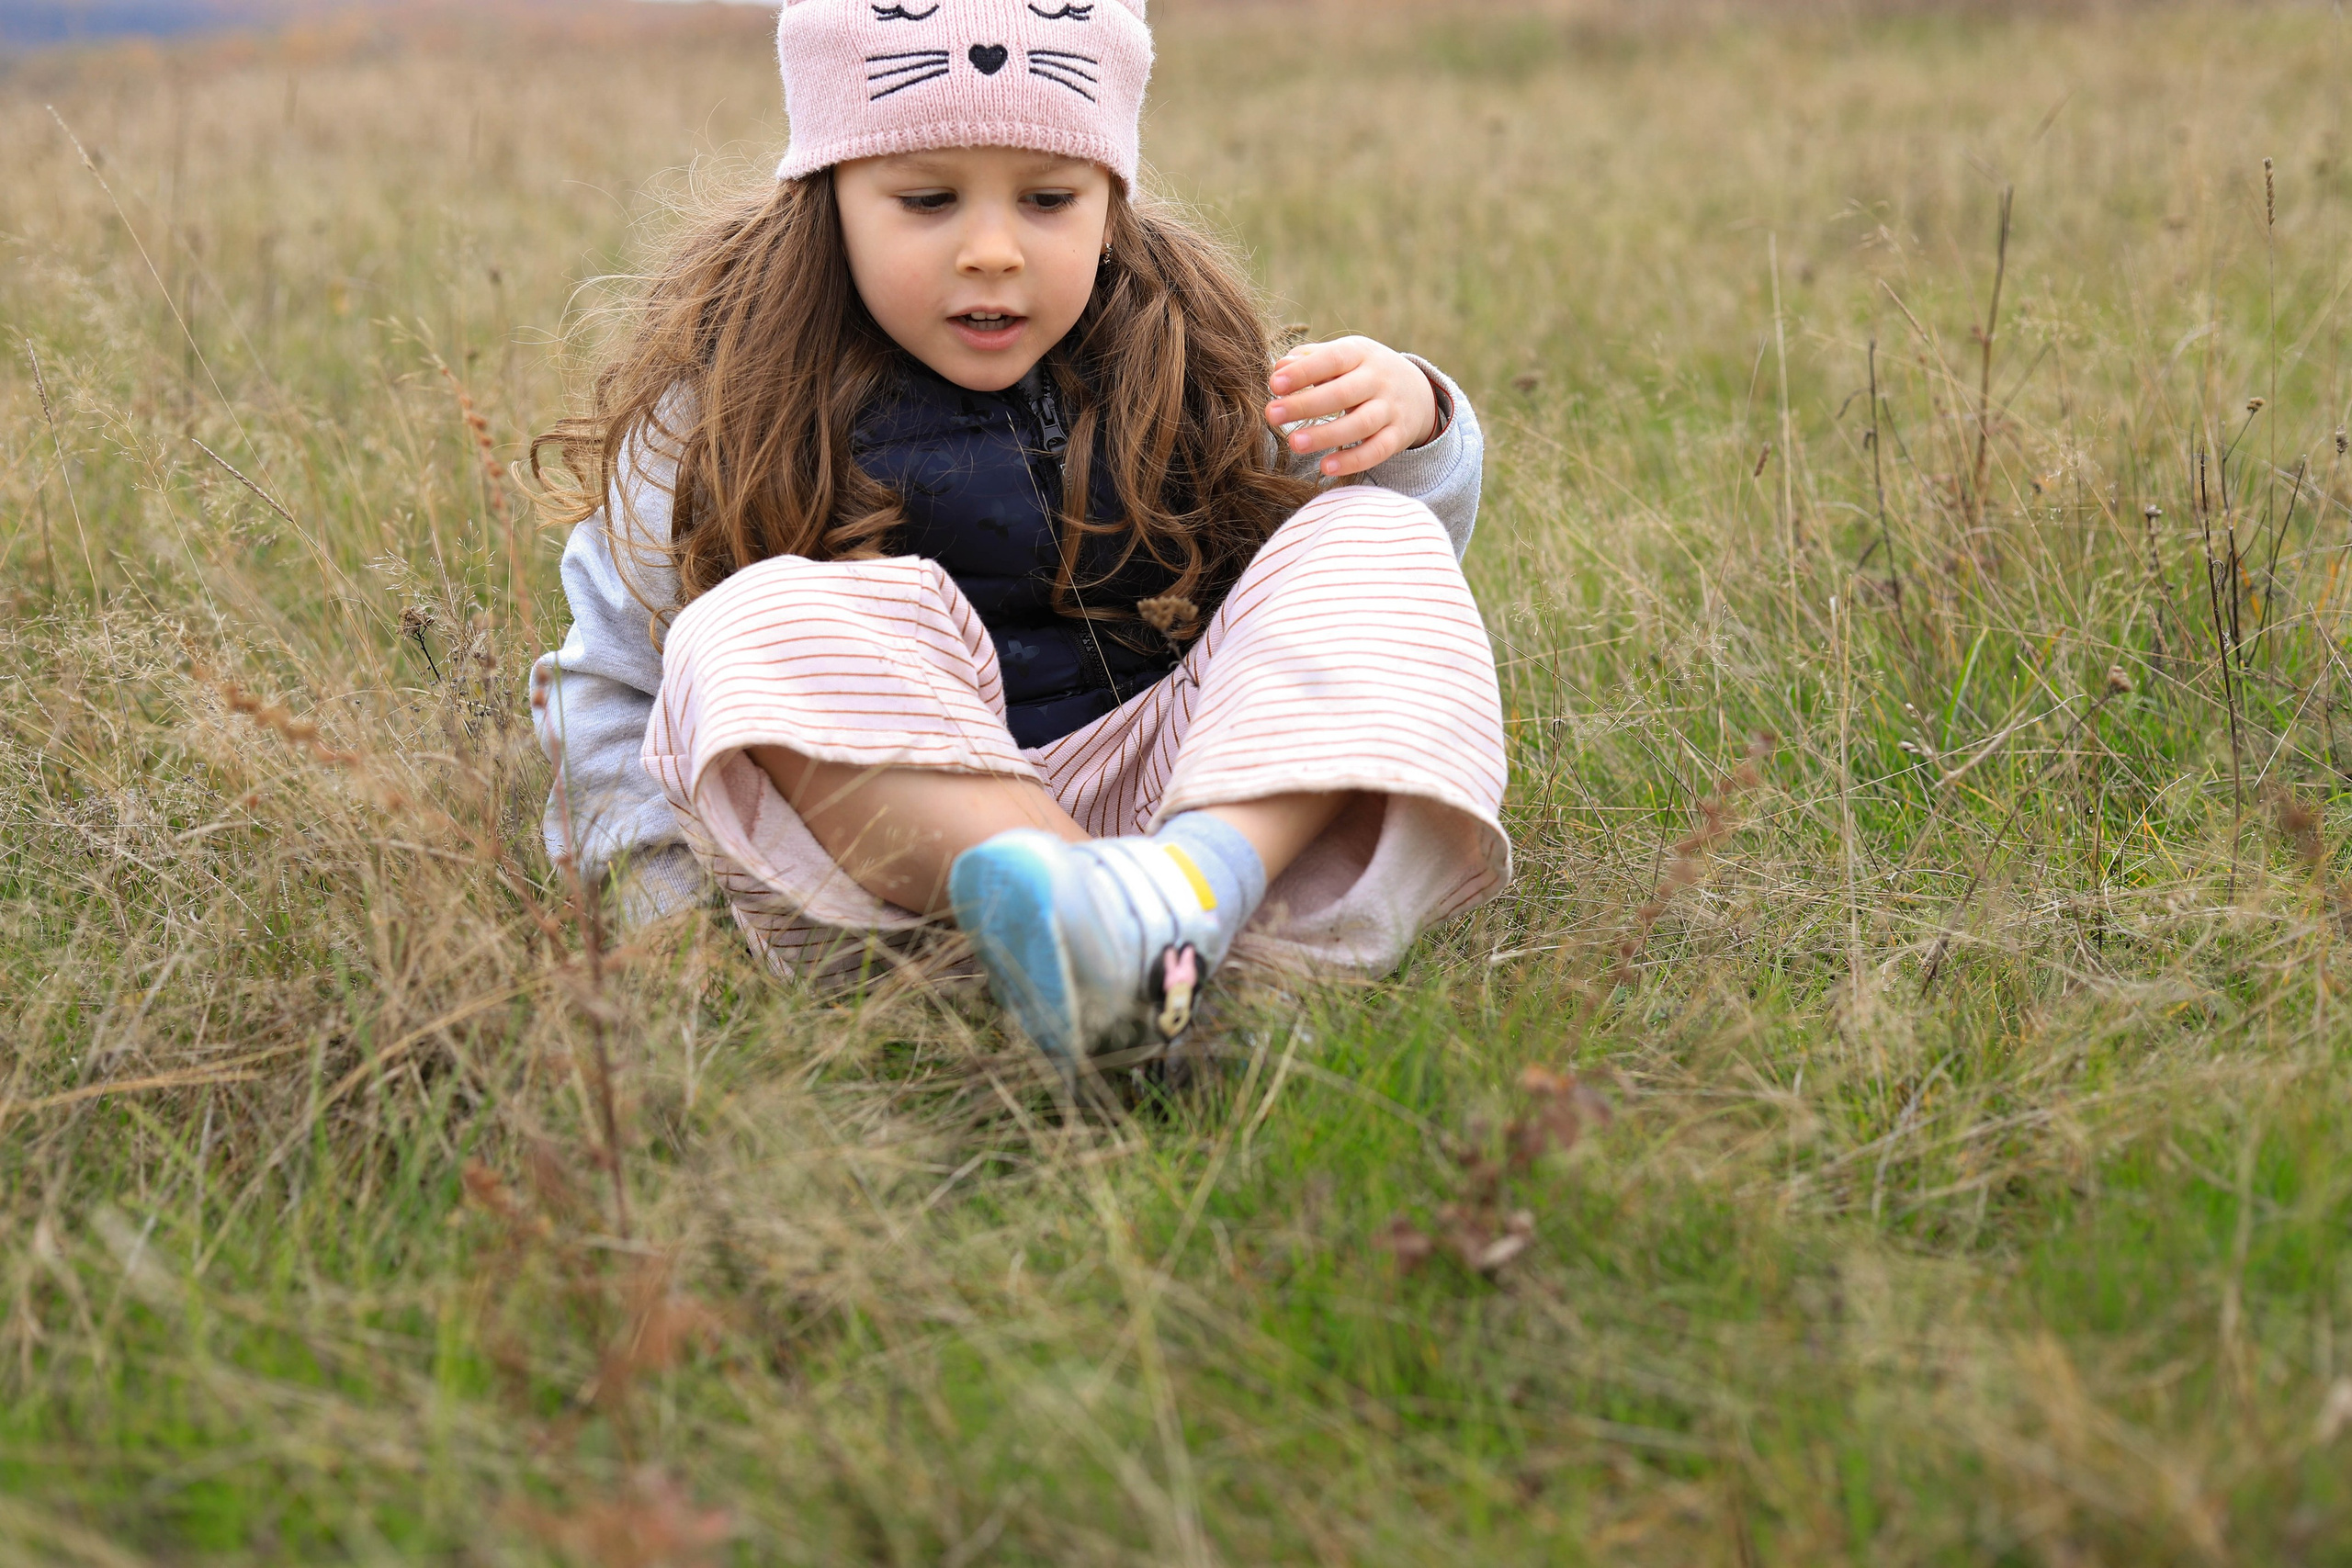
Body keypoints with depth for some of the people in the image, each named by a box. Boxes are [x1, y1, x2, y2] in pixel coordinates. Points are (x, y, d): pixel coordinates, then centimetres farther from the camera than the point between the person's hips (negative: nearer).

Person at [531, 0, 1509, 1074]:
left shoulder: (1178, 367, 9)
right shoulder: (729, 413, 2)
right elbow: (609, 691, 10)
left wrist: (1408, 434, -6)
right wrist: (681, 891, -5)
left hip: (1188, 788, 3)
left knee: (1377, 540, -14)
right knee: (755, 631, -29)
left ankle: (1211, 867, -44)